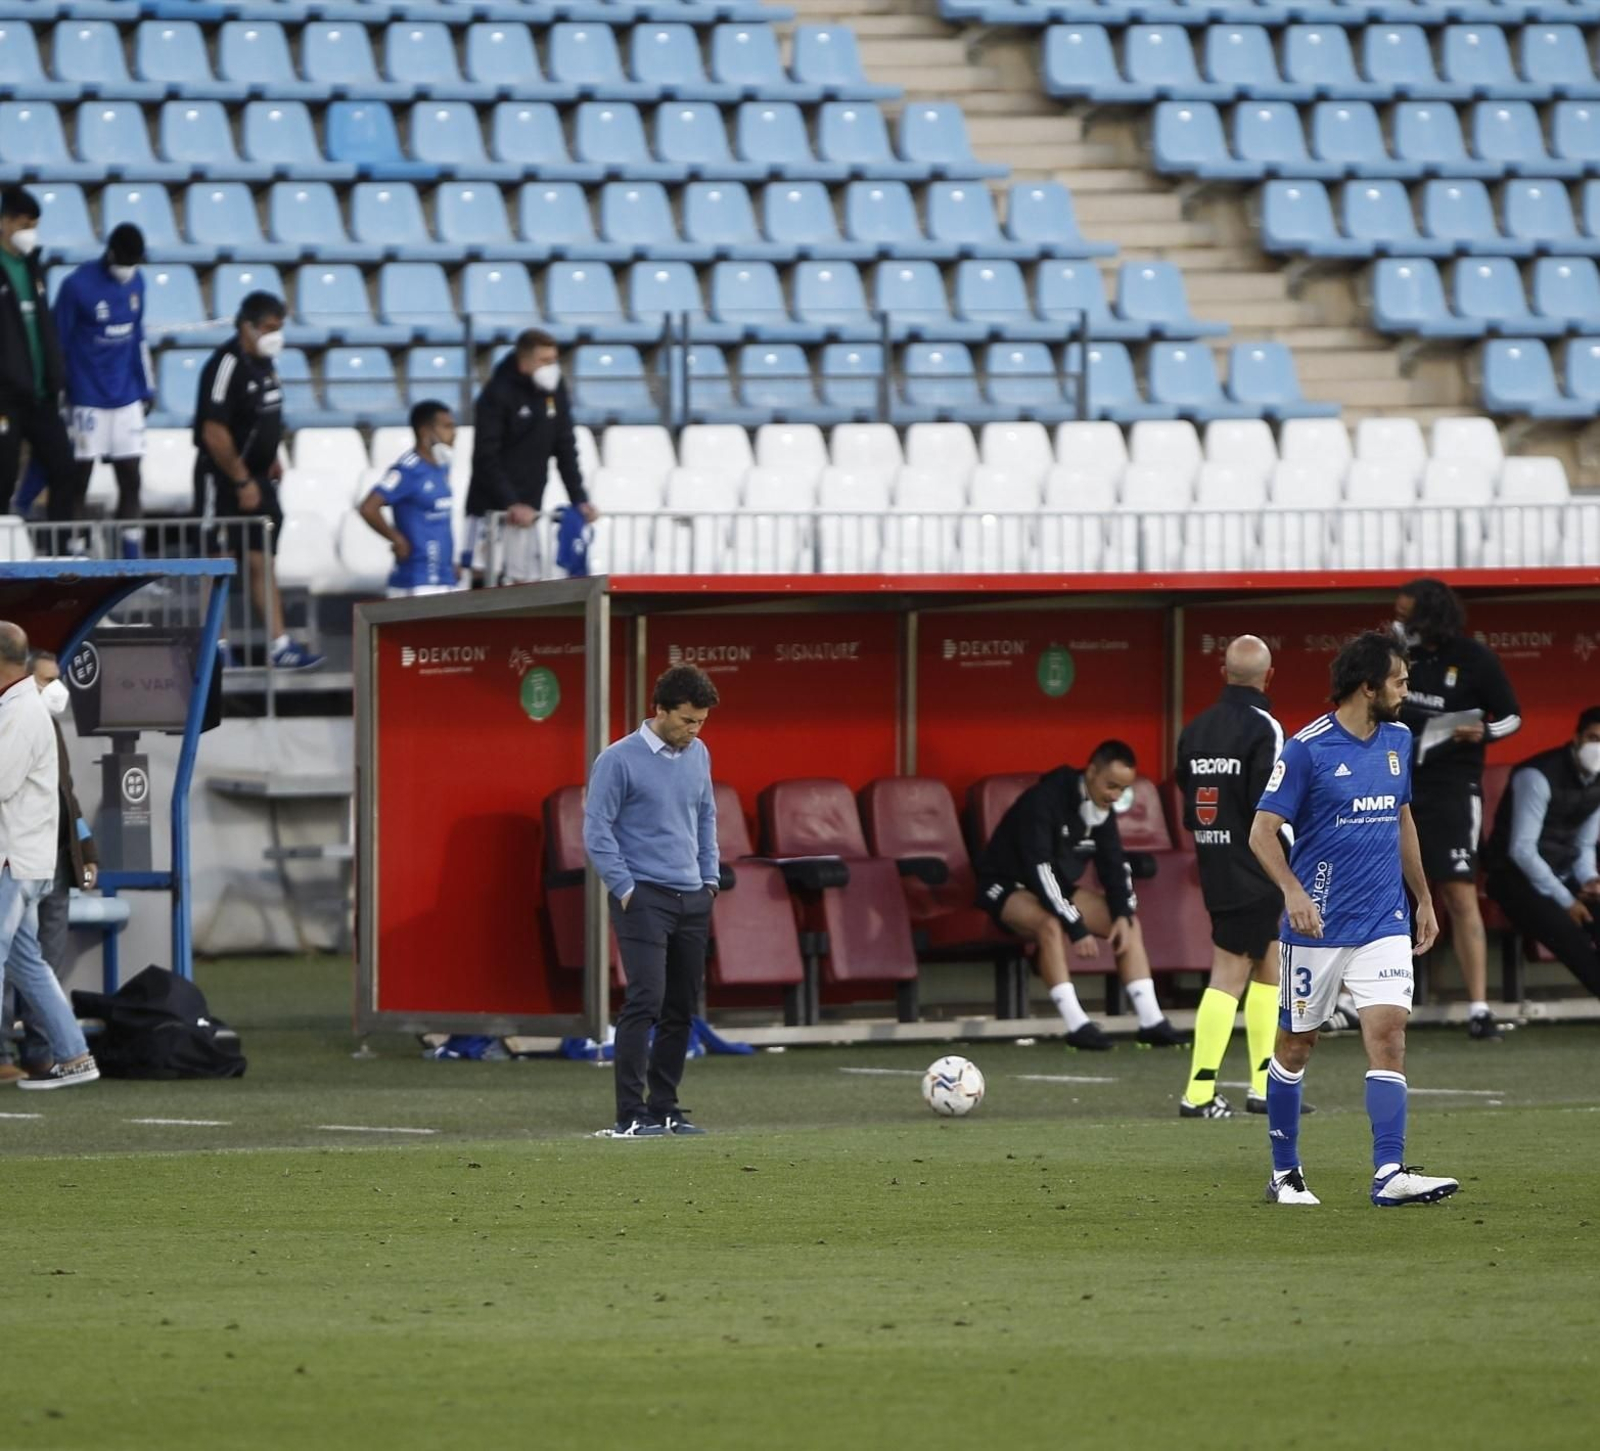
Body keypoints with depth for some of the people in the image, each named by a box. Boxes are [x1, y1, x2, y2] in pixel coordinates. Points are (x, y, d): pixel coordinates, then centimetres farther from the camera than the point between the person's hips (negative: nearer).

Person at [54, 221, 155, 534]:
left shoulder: (135, 282, 6)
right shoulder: (77, 285, -13)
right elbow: (58, 344, -8)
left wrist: (147, 389, 17)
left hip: (127, 399, 5)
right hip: (87, 400, -5)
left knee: (130, 480, 4)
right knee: (79, 481, 0)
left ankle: (131, 554, 7)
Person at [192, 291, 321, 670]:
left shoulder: (263, 363, 9)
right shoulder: (226, 366, -20)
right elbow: (214, 432, -23)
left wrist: (271, 461, 13)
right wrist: (242, 482, -19)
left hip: (256, 478, 9)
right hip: (223, 481, -9)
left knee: (261, 563, 9)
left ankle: (280, 644, 9)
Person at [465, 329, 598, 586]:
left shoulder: (554, 392, 6)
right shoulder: (497, 394, -13)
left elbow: (565, 449, 12)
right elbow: (486, 458, -16)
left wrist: (579, 499, 4)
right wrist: (511, 504, -22)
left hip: (526, 509, 6)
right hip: (492, 507, -6)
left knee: (524, 583, 3)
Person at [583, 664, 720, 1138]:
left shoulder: (698, 756, 10)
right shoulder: (619, 760, -9)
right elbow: (597, 831, -8)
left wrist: (710, 879, 14)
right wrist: (625, 889, -11)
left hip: (692, 900, 7)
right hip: (644, 899, -7)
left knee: (682, 1009, 6)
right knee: (646, 1000, -15)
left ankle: (664, 1109, 14)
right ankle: (630, 1115, -16)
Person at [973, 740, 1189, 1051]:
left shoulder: (1102, 808, -2)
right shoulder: (1044, 801, -27)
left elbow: (1114, 863, 3)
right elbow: (1040, 870, -32)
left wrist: (1123, 914, -15)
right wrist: (1075, 929, -34)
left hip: (1058, 887, 8)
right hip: (1007, 885, -8)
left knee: (1129, 923, -6)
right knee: (1051, 925, -38)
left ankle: (1150, 1021, -7)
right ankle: (1076, 1024, -39)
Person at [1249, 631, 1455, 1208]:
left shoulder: (1398, 740, 9)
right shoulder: (1307, 749, -11)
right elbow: (1263, 832, -11)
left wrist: (1423, 899, 24)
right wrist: (1293, 892, -27)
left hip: (1384, 922, 4)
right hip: (1317, 924, -4)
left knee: (1388, 1032, -11)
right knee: (1296, 1045, 7)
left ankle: (1390, 1172, -16)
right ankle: (1285, 1172, 20)